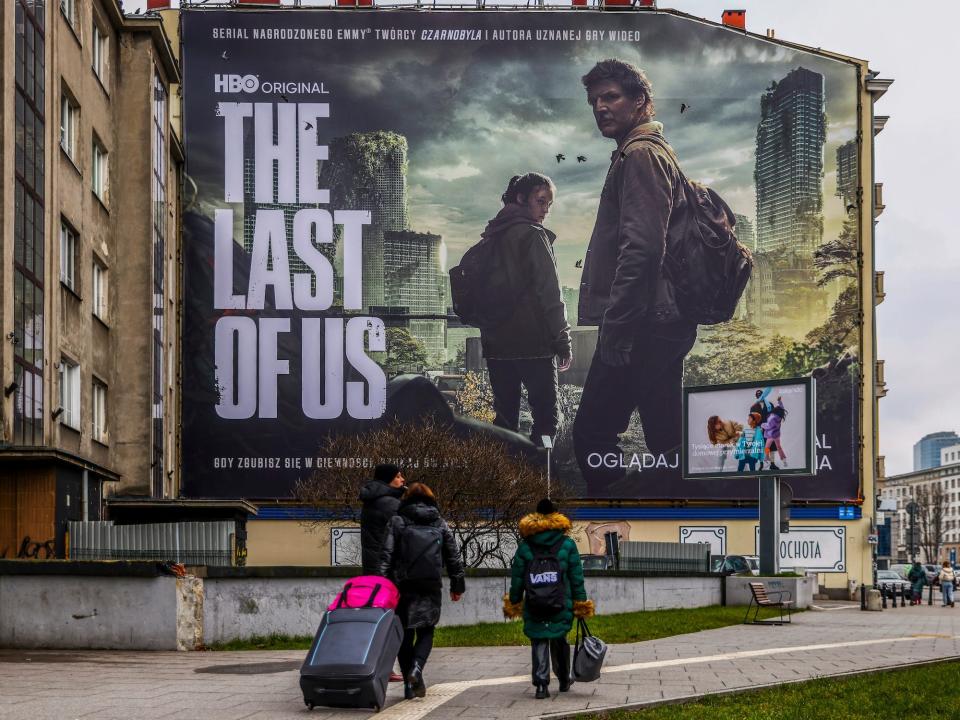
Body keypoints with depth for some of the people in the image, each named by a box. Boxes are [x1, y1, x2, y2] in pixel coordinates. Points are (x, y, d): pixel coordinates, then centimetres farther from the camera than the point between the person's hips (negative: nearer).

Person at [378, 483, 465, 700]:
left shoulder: (397, 521, 4)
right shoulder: (440, 524, 11)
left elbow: (386, 555, -4)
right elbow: (453, 557, 13)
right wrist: (457, 585, 20)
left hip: (404, 584, -1)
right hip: (432, 585, 1)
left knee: (404, 633, 8)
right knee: (426, 630, 10)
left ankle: (409, 684, 6)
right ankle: (417, 667, -17)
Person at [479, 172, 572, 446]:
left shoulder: (490, 237, 16)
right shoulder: (532, 235, -7)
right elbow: (550, 294, -11)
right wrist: (562, 342, -8)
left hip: (495, 344, 7)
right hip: (533, 344, -7)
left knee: (505, 417, 9)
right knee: (546, 416, -7)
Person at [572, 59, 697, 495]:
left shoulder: (640, 155, -9)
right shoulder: (658, 153, 24)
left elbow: (641, 247, -19)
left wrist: (615, 325, -20)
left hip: (643, 324, -11)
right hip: (667, 324, 11)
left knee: (591, 433, -9)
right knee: (665, 440, 11)